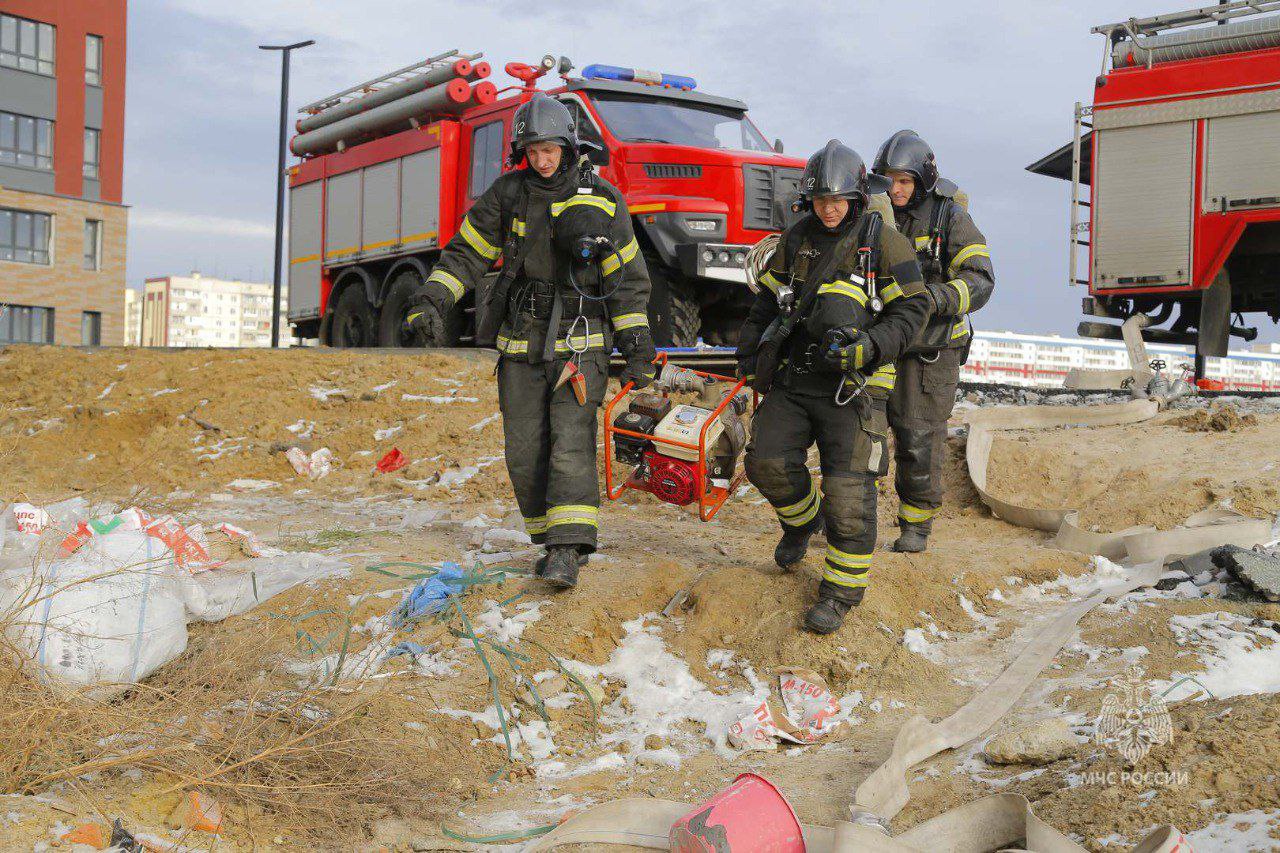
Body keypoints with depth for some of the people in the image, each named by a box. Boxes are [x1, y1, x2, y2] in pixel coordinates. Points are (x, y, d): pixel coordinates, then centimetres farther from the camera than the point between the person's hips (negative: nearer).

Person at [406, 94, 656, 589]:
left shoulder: (602, 200, -1)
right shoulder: (508, 194, 3)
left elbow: (627, 277, 3)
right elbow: (467, 252, 6)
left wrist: (637, 344, -1)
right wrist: (432, 301, -8)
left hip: (579, 342, -3)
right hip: (521, 343, 3)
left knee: (571, 443, -14)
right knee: (525, 452, 3)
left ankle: (568, 551, -17)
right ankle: (553, 541, 16)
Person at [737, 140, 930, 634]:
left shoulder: (883, 243, -4)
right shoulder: (796, 240, 11)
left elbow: (911, 310, -4)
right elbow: (768, 300, 20)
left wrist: (867, 348, -19)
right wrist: (749, 356, 13)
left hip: (851, 387, -5)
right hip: (793, 378, 5)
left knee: (848, 489, -6)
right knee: (767, 462, -5)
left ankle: (841, 592, 6)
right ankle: (803, 520, 28)